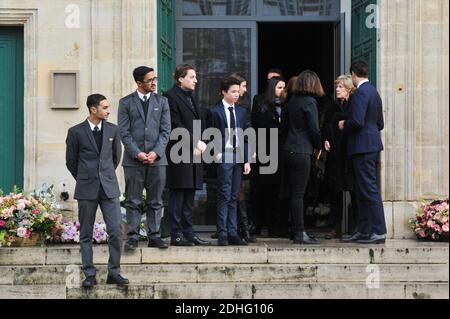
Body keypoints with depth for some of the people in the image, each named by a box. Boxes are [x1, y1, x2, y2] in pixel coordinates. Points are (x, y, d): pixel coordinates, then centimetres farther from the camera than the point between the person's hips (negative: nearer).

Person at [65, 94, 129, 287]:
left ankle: (114, 273, 6)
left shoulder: (112, 130, 6)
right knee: (86, 234, 4)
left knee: (116, 231, -5)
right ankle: (89, 275, 11)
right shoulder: (76, 132, -3)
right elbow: (71, 161, 6)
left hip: (109, 188, 2)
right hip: (86, 190, -2)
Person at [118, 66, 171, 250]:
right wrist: (137, 153, -11)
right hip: (133, 159, -2)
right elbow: (124, 132, 0)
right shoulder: (126, 103, 5)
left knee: (155, 201, 5)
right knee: (133, 201, 0)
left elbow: (166, 131, 5)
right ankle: (133, 237, 4)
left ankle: (154, 236, 11)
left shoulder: (161, 101, 10)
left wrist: (156, 152, -8)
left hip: (156, 158, 2)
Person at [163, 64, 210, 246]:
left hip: (193, 152, 8)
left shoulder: (190, 97, 20)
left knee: (189, 196, 10)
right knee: (178, 195, -4)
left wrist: (197, 145, 4)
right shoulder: (171, 96, -8)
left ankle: (188, 232, 14)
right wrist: (196, 142, -15)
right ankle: (176, 234, -1)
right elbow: (176, 126, -14)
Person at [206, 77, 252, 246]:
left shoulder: (241, 111, 13)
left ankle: (232, 233, 10)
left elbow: (246, 137, 12)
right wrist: (216, 153, -13)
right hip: (223, 156, -5)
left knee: (234, 197, 7)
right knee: (224, 196, -6)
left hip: (238, 156, 5)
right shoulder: (214, 111, -2)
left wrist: (247, 160, 7)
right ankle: (222, 235, -3)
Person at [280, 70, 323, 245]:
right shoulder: (309, 102, -11)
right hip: (301, 152, -8)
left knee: (293, 193, 10)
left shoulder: (292, 100, 11)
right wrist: (318, 146, 2)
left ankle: (298, 231, 15)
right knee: (298, 194, -5)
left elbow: (284, 123, 16)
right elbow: (314, 129, -13)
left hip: (289, 150, 8)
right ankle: (299, 234, -2)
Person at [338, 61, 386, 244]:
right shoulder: (373, 92, 16)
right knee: (362, 190, 13)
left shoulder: (361, 93, -15)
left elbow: (357, 122, -23)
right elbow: (380, 124, 20)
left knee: (370, 189, -8)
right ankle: (363, 230, 17)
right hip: (372, 145, 10)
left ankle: (379, 232, -6)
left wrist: (344, 125, -6)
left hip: (363, 147, -10)